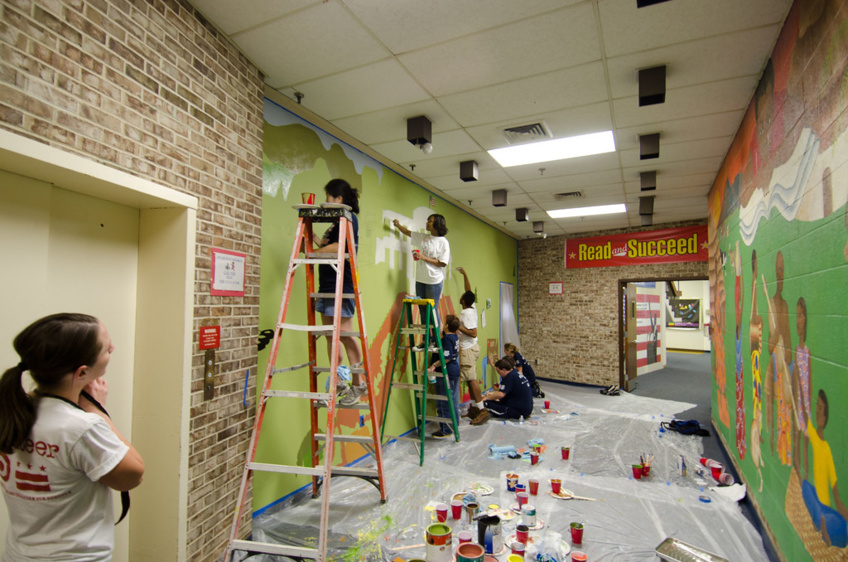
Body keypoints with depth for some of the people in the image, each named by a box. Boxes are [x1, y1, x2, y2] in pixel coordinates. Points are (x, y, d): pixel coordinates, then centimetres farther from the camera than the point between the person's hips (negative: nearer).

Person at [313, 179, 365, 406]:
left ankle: (358, 384, 6)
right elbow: (328, 247, 18)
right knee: (330, 335, 9)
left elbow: (338, 247, -18)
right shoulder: (337, 222, 21)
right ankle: (338, 384, 17)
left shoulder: (348, 218, -7)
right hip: (327, 285, 9)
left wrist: (314, 252, -9)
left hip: (342, 285, -9)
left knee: (345, 334, -6)